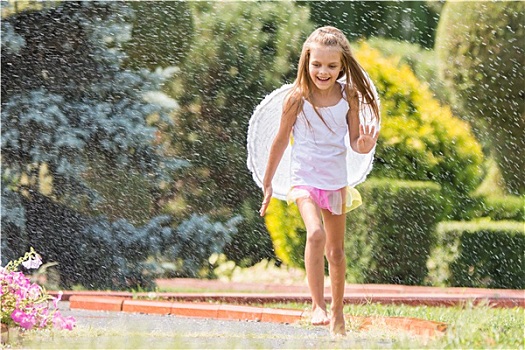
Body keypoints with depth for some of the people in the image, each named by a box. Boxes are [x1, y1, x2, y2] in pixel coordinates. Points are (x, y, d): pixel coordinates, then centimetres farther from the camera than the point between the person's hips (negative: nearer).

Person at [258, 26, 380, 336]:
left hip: (336, 182, 3)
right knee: (316, 234, -28)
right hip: (305, 180, -3)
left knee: (336, 250, 15)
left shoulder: (349, 96, -6)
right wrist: (268, 184, 5)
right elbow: (281, 141, -2)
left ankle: (337, 311, 31)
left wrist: (365, 145, -23)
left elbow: (355, 141, 2)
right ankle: (318, 306, -23)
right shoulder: (298, 98, -13)